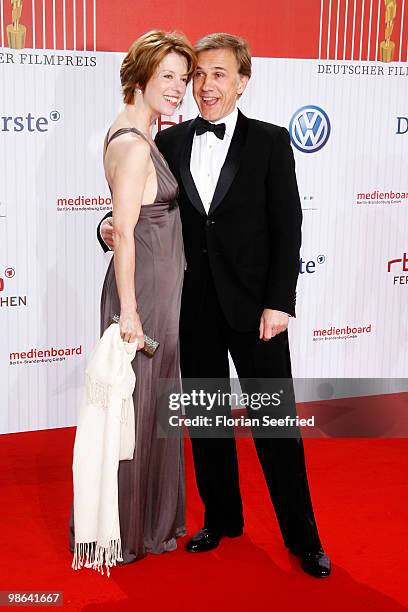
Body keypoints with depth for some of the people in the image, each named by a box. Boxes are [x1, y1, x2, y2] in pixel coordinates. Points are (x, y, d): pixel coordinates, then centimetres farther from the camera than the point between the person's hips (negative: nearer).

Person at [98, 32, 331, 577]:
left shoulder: (270, 141, -3)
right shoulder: (168, 142, 6)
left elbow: (287, 227, -6)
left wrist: (279, 302, -12)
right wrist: (113, 225, -10)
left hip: (254, 305, -3)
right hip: (192, 306, 4)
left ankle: (301, 535, 20)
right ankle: (222, 518, 33)